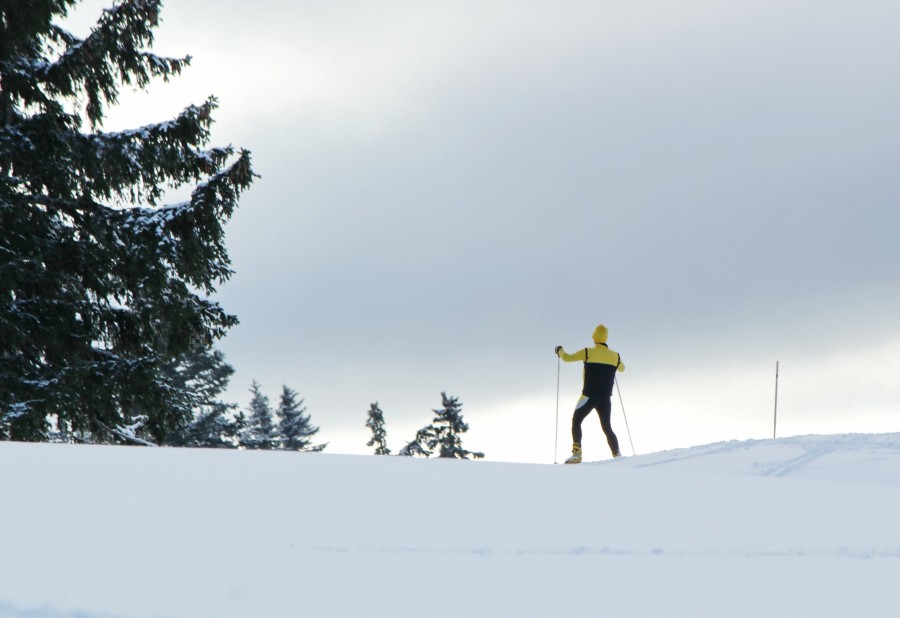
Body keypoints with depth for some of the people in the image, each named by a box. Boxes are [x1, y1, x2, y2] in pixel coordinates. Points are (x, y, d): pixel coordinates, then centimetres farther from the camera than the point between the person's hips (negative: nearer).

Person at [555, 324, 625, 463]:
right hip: (606, 399, 3)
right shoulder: (615, 356, 4)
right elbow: (622, 368, 25)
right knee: (607, 428, 16)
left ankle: (577, 453, -7)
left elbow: (567, 358, -1)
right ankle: (617, 455, 5)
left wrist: (560, 351, 21)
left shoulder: (588, 352, -7)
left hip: (589, 396, -3)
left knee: (576, 421, 9)